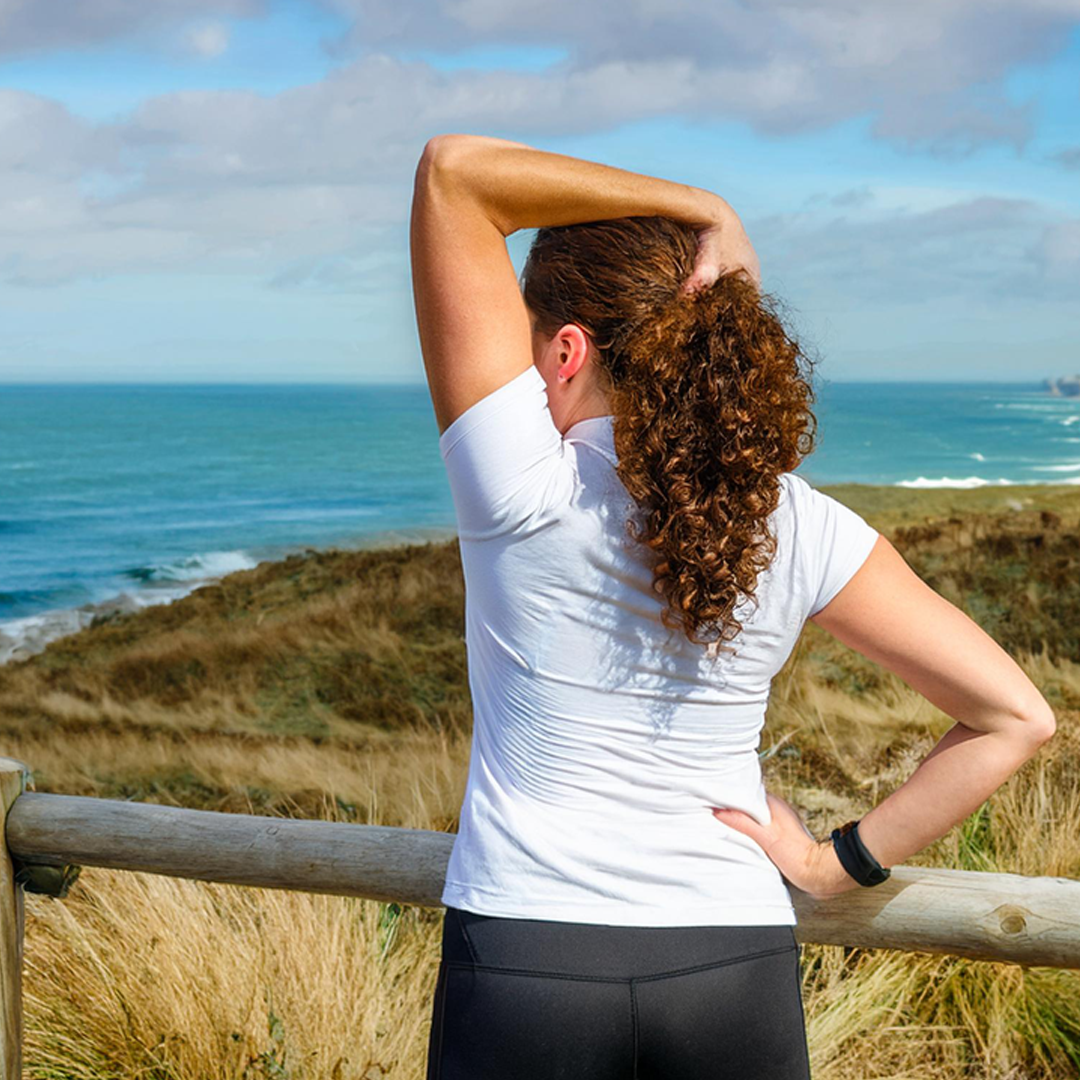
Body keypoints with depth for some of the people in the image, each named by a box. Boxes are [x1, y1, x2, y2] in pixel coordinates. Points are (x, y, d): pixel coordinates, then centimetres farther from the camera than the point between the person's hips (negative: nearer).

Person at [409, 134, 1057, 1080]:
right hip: (735, 966, 3)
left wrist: (702, 211, -13)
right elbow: (1017, 718, -3)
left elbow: (452, 169, -13)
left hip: (525, 961, -2)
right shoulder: (800, 529, -6)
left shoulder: (526, 494, -16)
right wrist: (840, 863, 1)